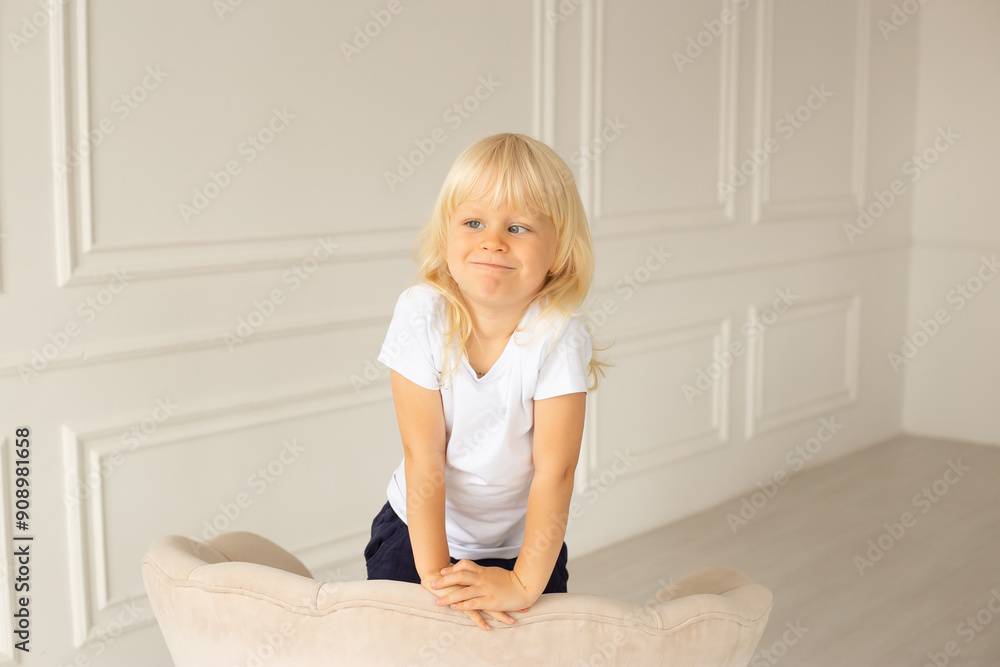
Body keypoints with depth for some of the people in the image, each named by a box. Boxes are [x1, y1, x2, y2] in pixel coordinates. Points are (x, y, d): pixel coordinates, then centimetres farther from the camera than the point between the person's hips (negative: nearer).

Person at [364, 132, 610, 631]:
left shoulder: (559, 333, -22)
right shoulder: (422, 314, -20)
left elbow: (554, 471, -22)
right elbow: (424, 458, -19)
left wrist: (525, 583, -27)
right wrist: (434, 571, -23)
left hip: (522, 540, 0)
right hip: (422, 529, 1)